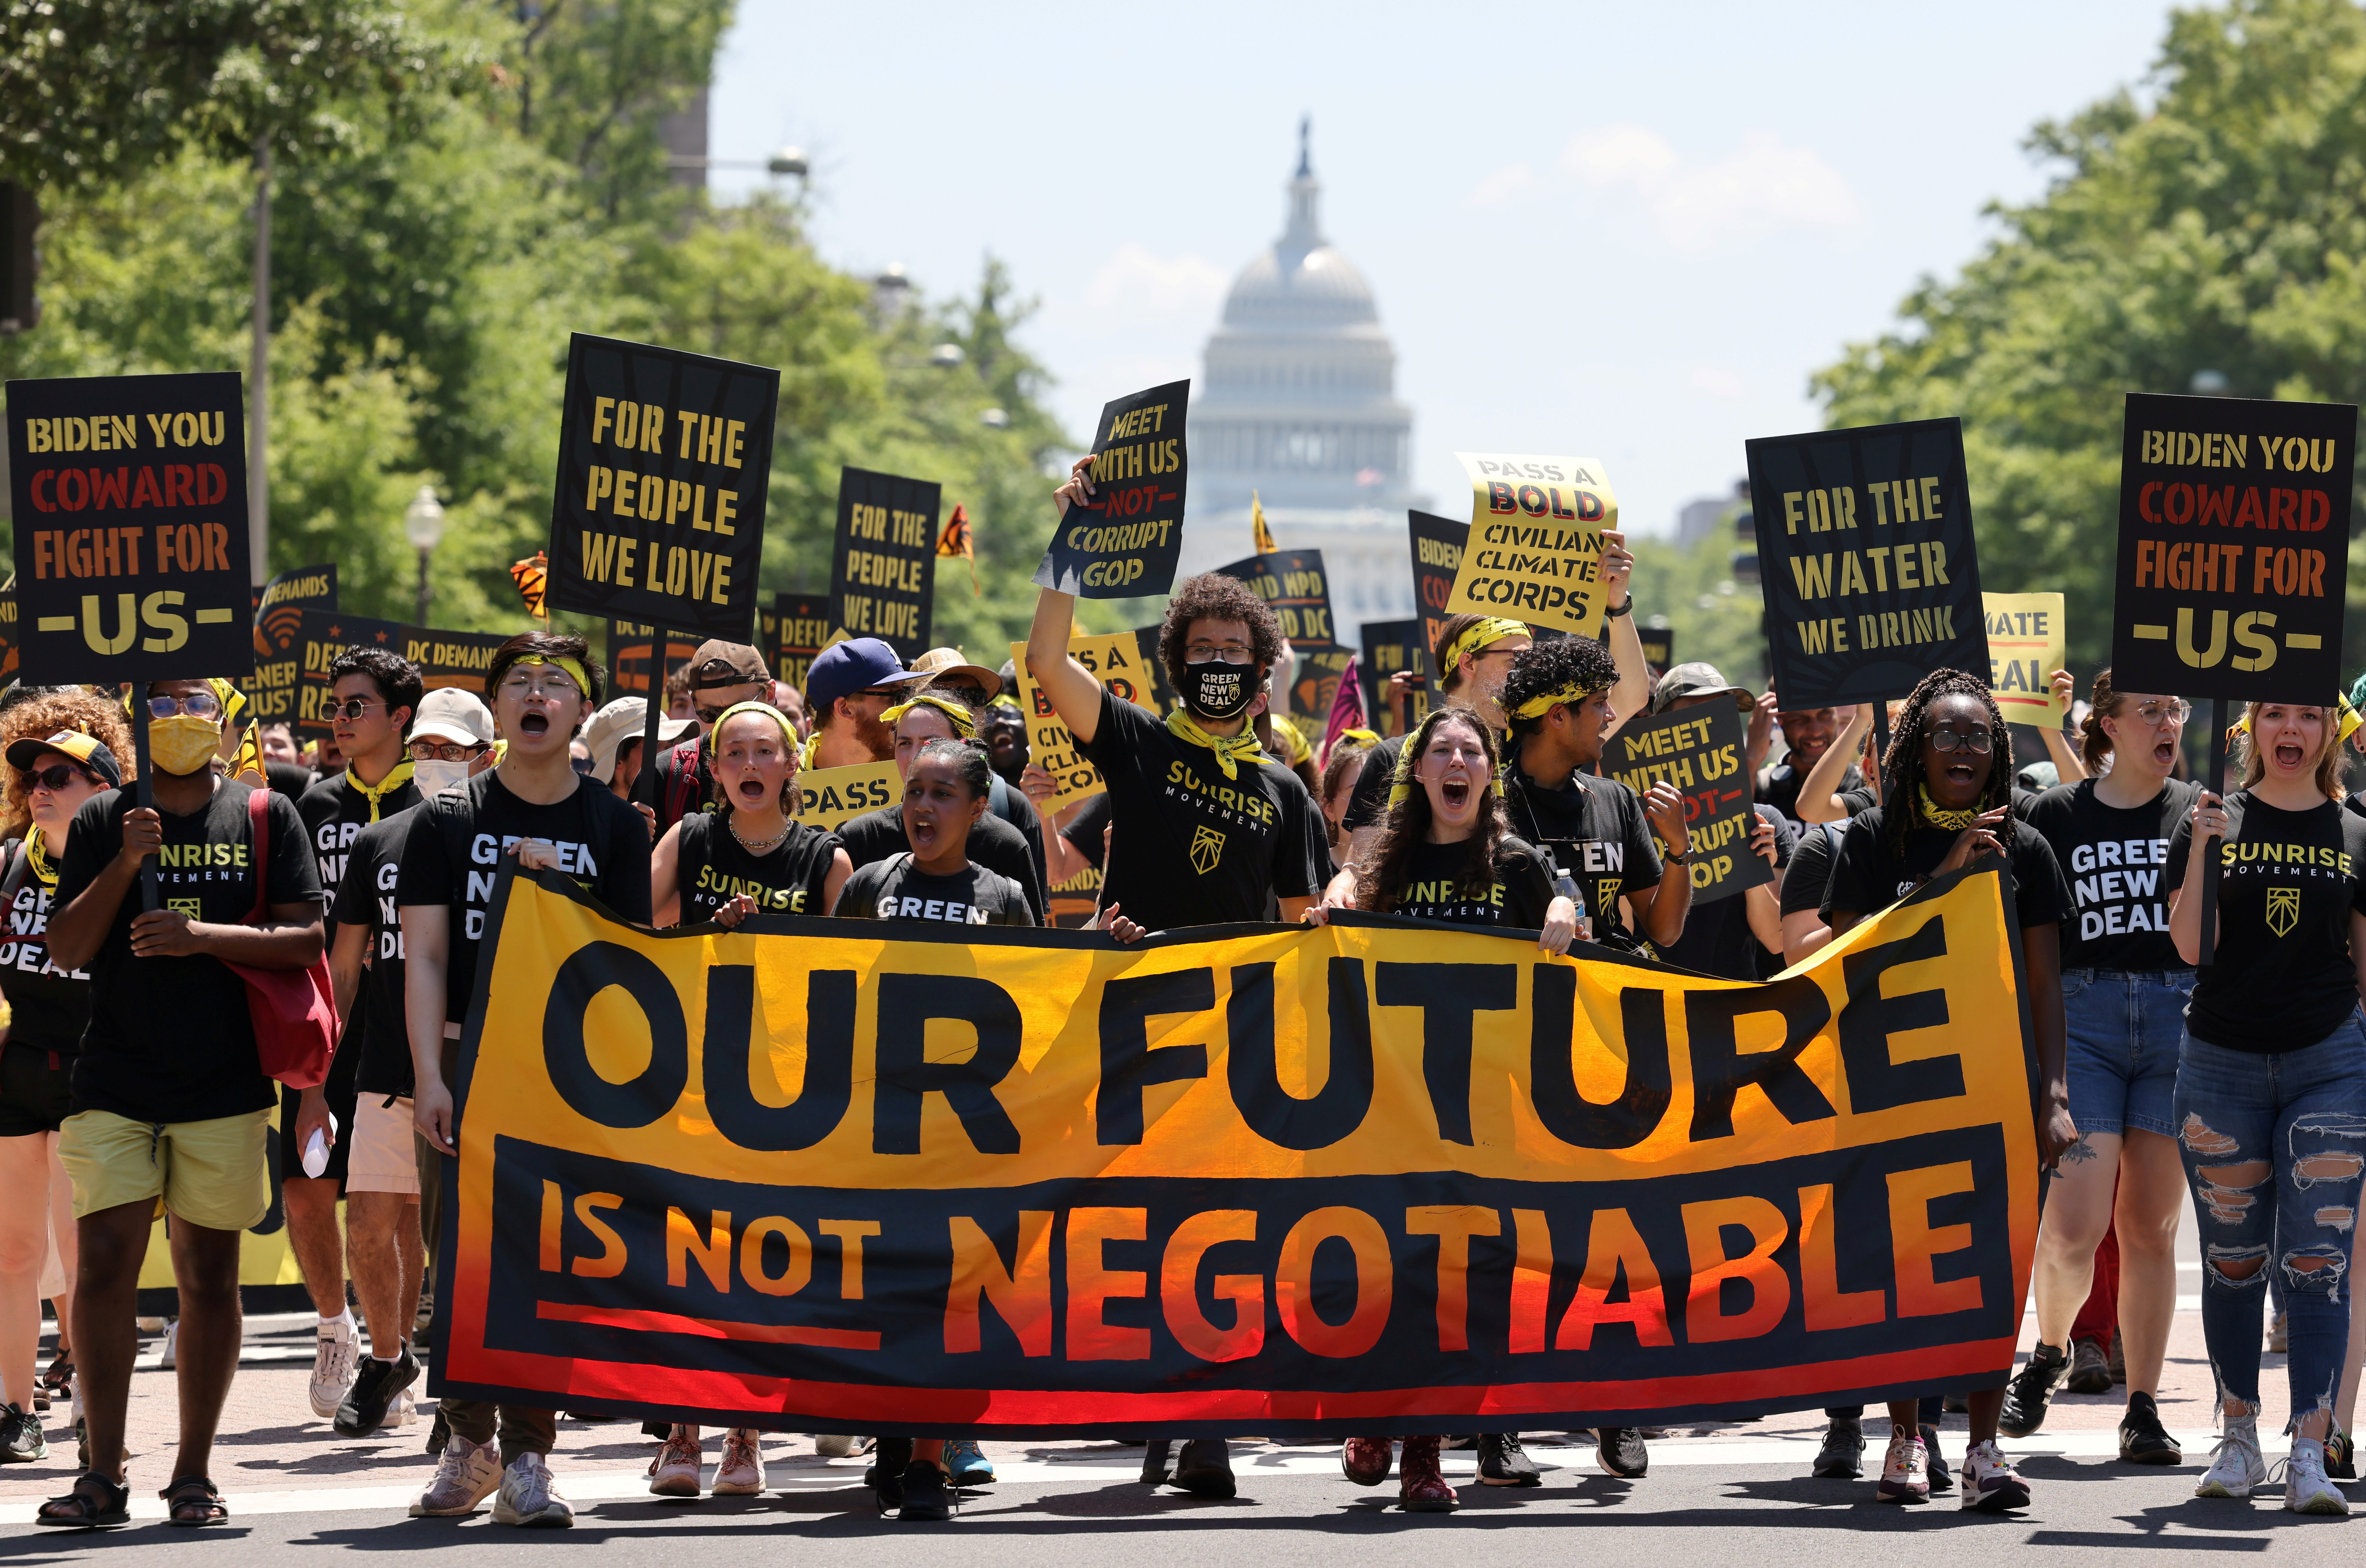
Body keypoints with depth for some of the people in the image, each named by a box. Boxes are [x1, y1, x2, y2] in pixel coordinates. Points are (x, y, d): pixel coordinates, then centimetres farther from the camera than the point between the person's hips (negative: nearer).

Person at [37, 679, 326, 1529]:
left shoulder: (265, 817, 6)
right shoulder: (103, 821, 8)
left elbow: (306, 939, -1)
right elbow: (65, 950, 3)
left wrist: (203, 935, -15)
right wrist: (125, 866, -11)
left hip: (225, 1084, 0)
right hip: (113, 1083, 1)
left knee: (209, 1277, 3)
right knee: (104, 1267, -7)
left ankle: (193, 1474, 10)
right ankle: (103, 1474, -2)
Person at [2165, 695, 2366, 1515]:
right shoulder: (2212, 823, 4)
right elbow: (2189, 947, -5)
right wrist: (2201, 850, -16)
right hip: (2222, 1063, 0)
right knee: (2232, 1257, 7)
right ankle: (2238, 1439, 18)